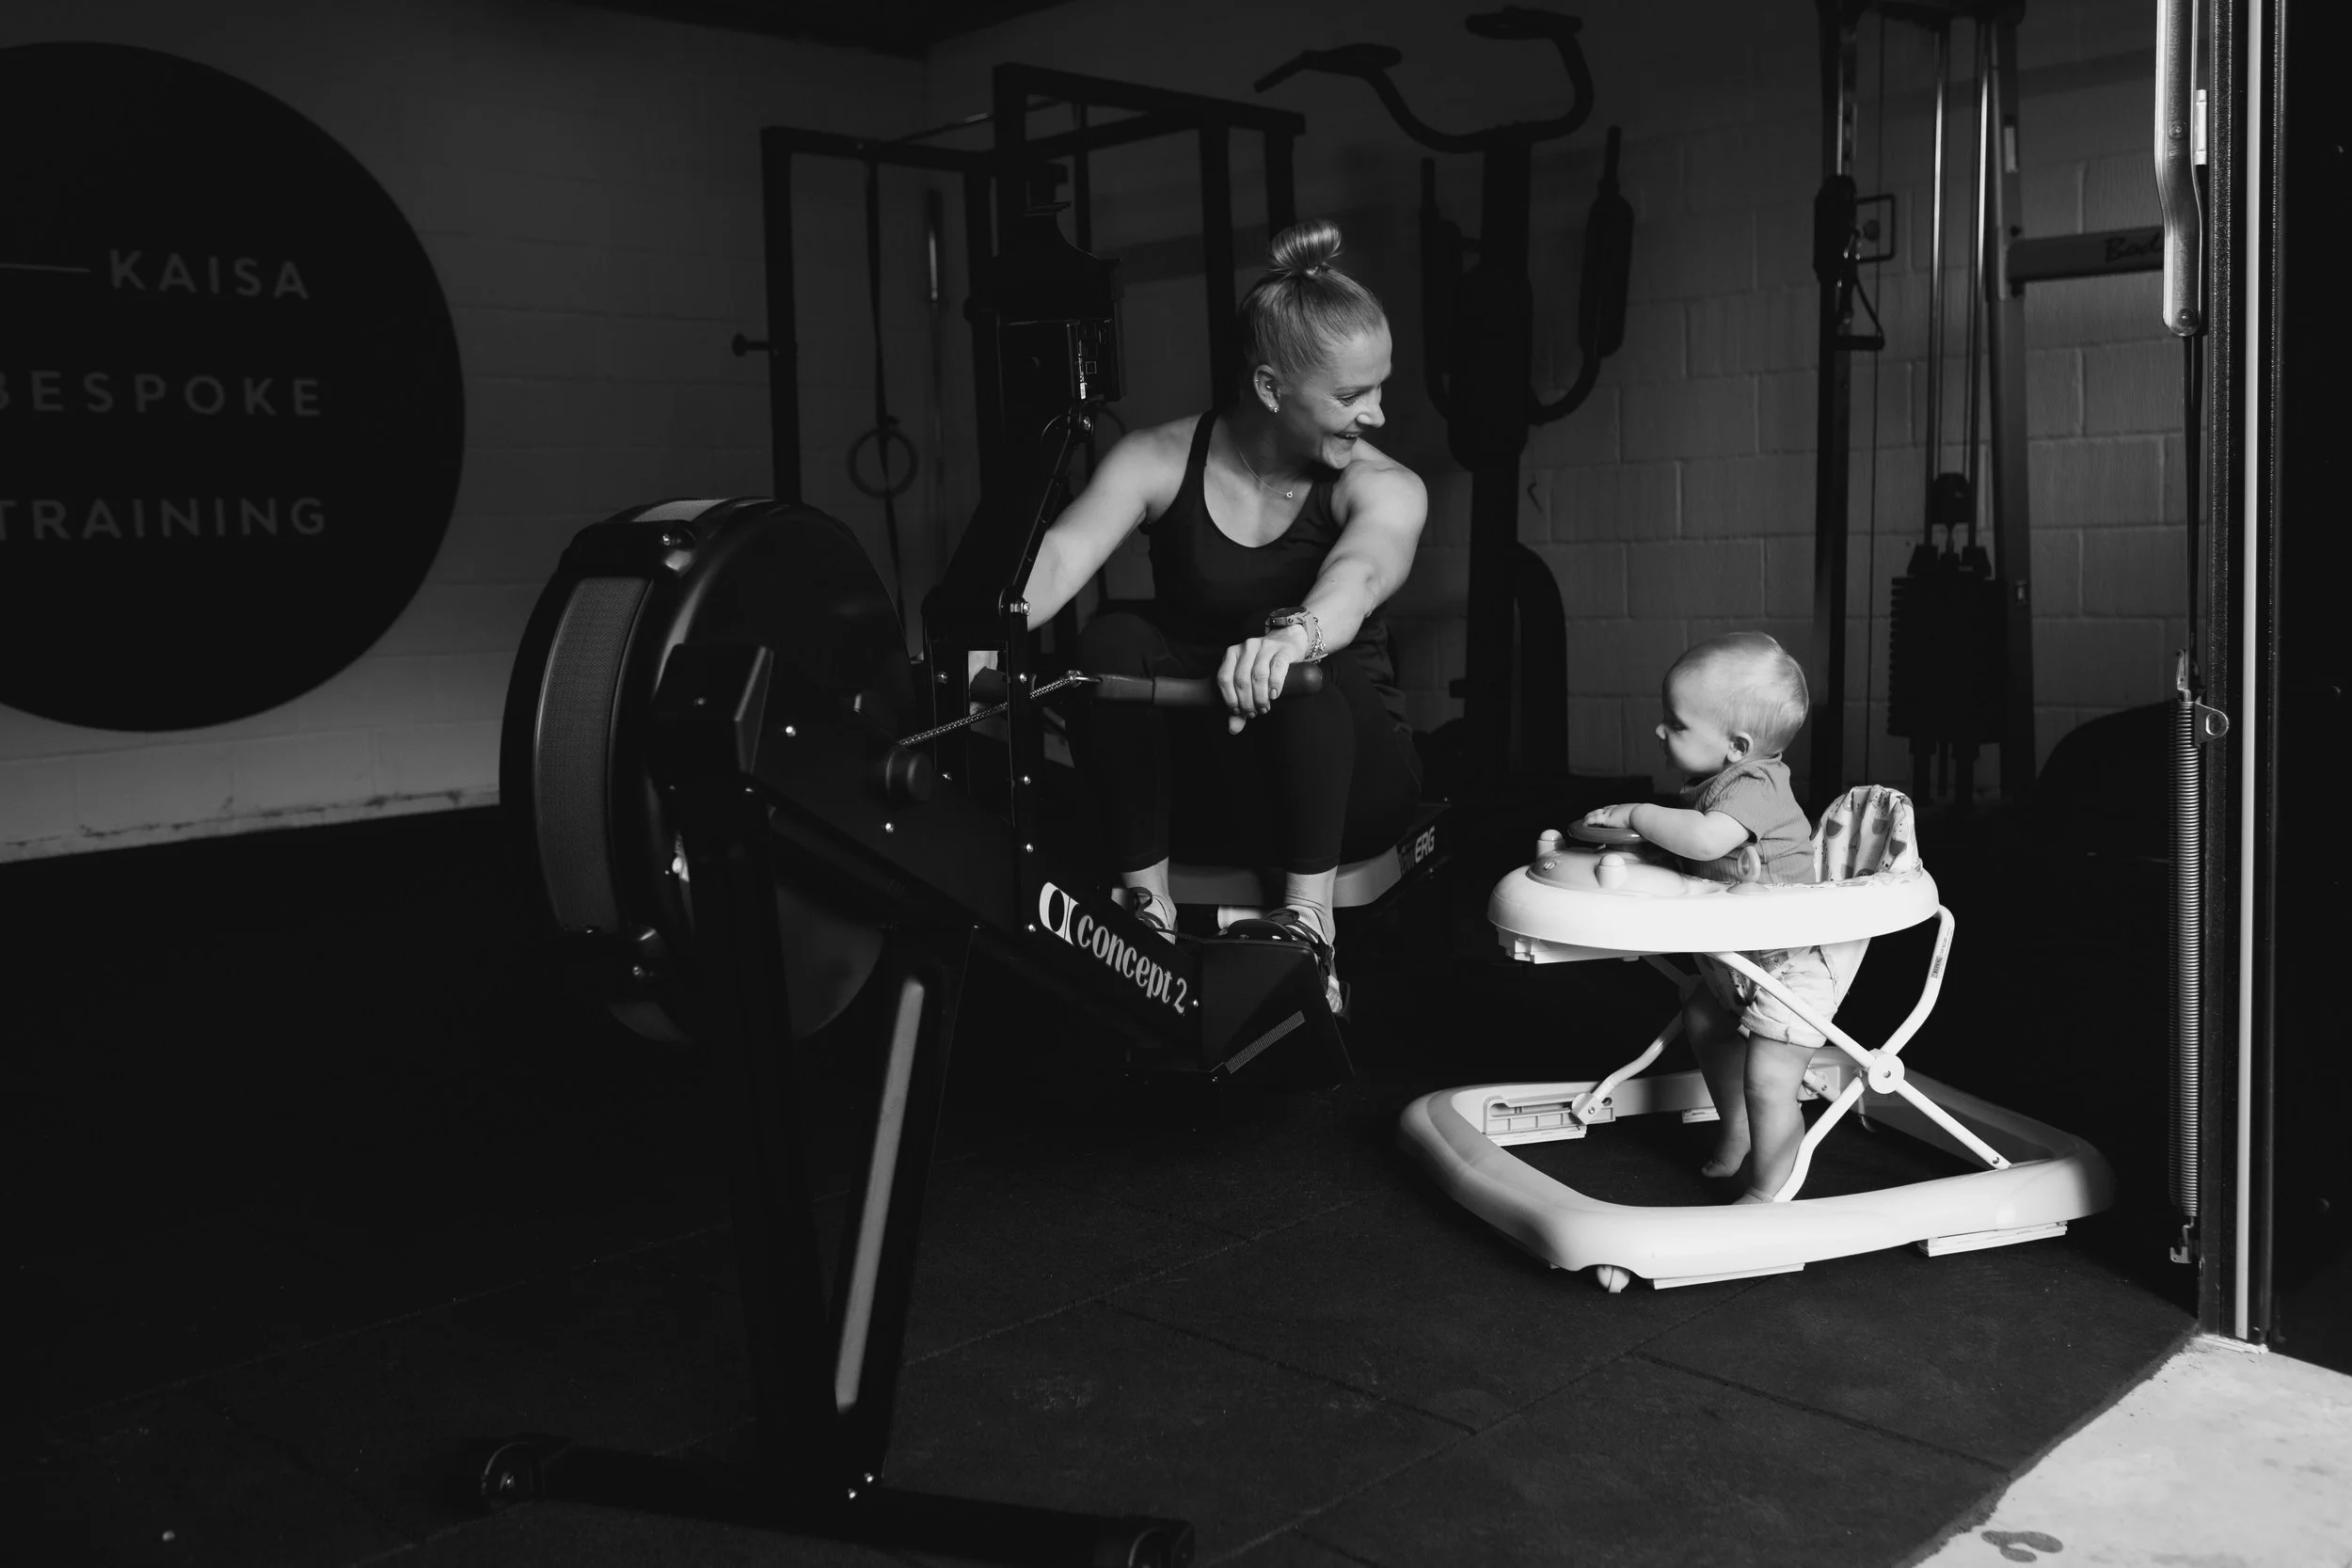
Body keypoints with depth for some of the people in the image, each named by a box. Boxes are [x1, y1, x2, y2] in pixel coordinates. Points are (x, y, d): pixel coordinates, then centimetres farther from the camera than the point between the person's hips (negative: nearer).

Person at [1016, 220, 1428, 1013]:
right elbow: (1061, 552, -25)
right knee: (1114, 641, -27)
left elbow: (1359, 574, -36)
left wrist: (1293, 635, -60)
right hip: (1200, 775, 2)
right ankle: (1145, 902, -18)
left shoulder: (1384, 489, -12)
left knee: (1308, 663, -33)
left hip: (1341, 782, -1)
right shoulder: (1160, 460, -8)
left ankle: (1308, 917, -26)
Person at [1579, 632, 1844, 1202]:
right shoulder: (1716, 783, 3)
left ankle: (1766, 1199, 0)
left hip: (1789, 968, -11)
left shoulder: (1754, 787, -27)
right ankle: (1738, 1139, 43)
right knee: (1704, 1022, 27)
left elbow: (1703, 839, -43)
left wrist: (1634, 812, -29)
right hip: (1736, 963, 11)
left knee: (1767, 1081, -13)